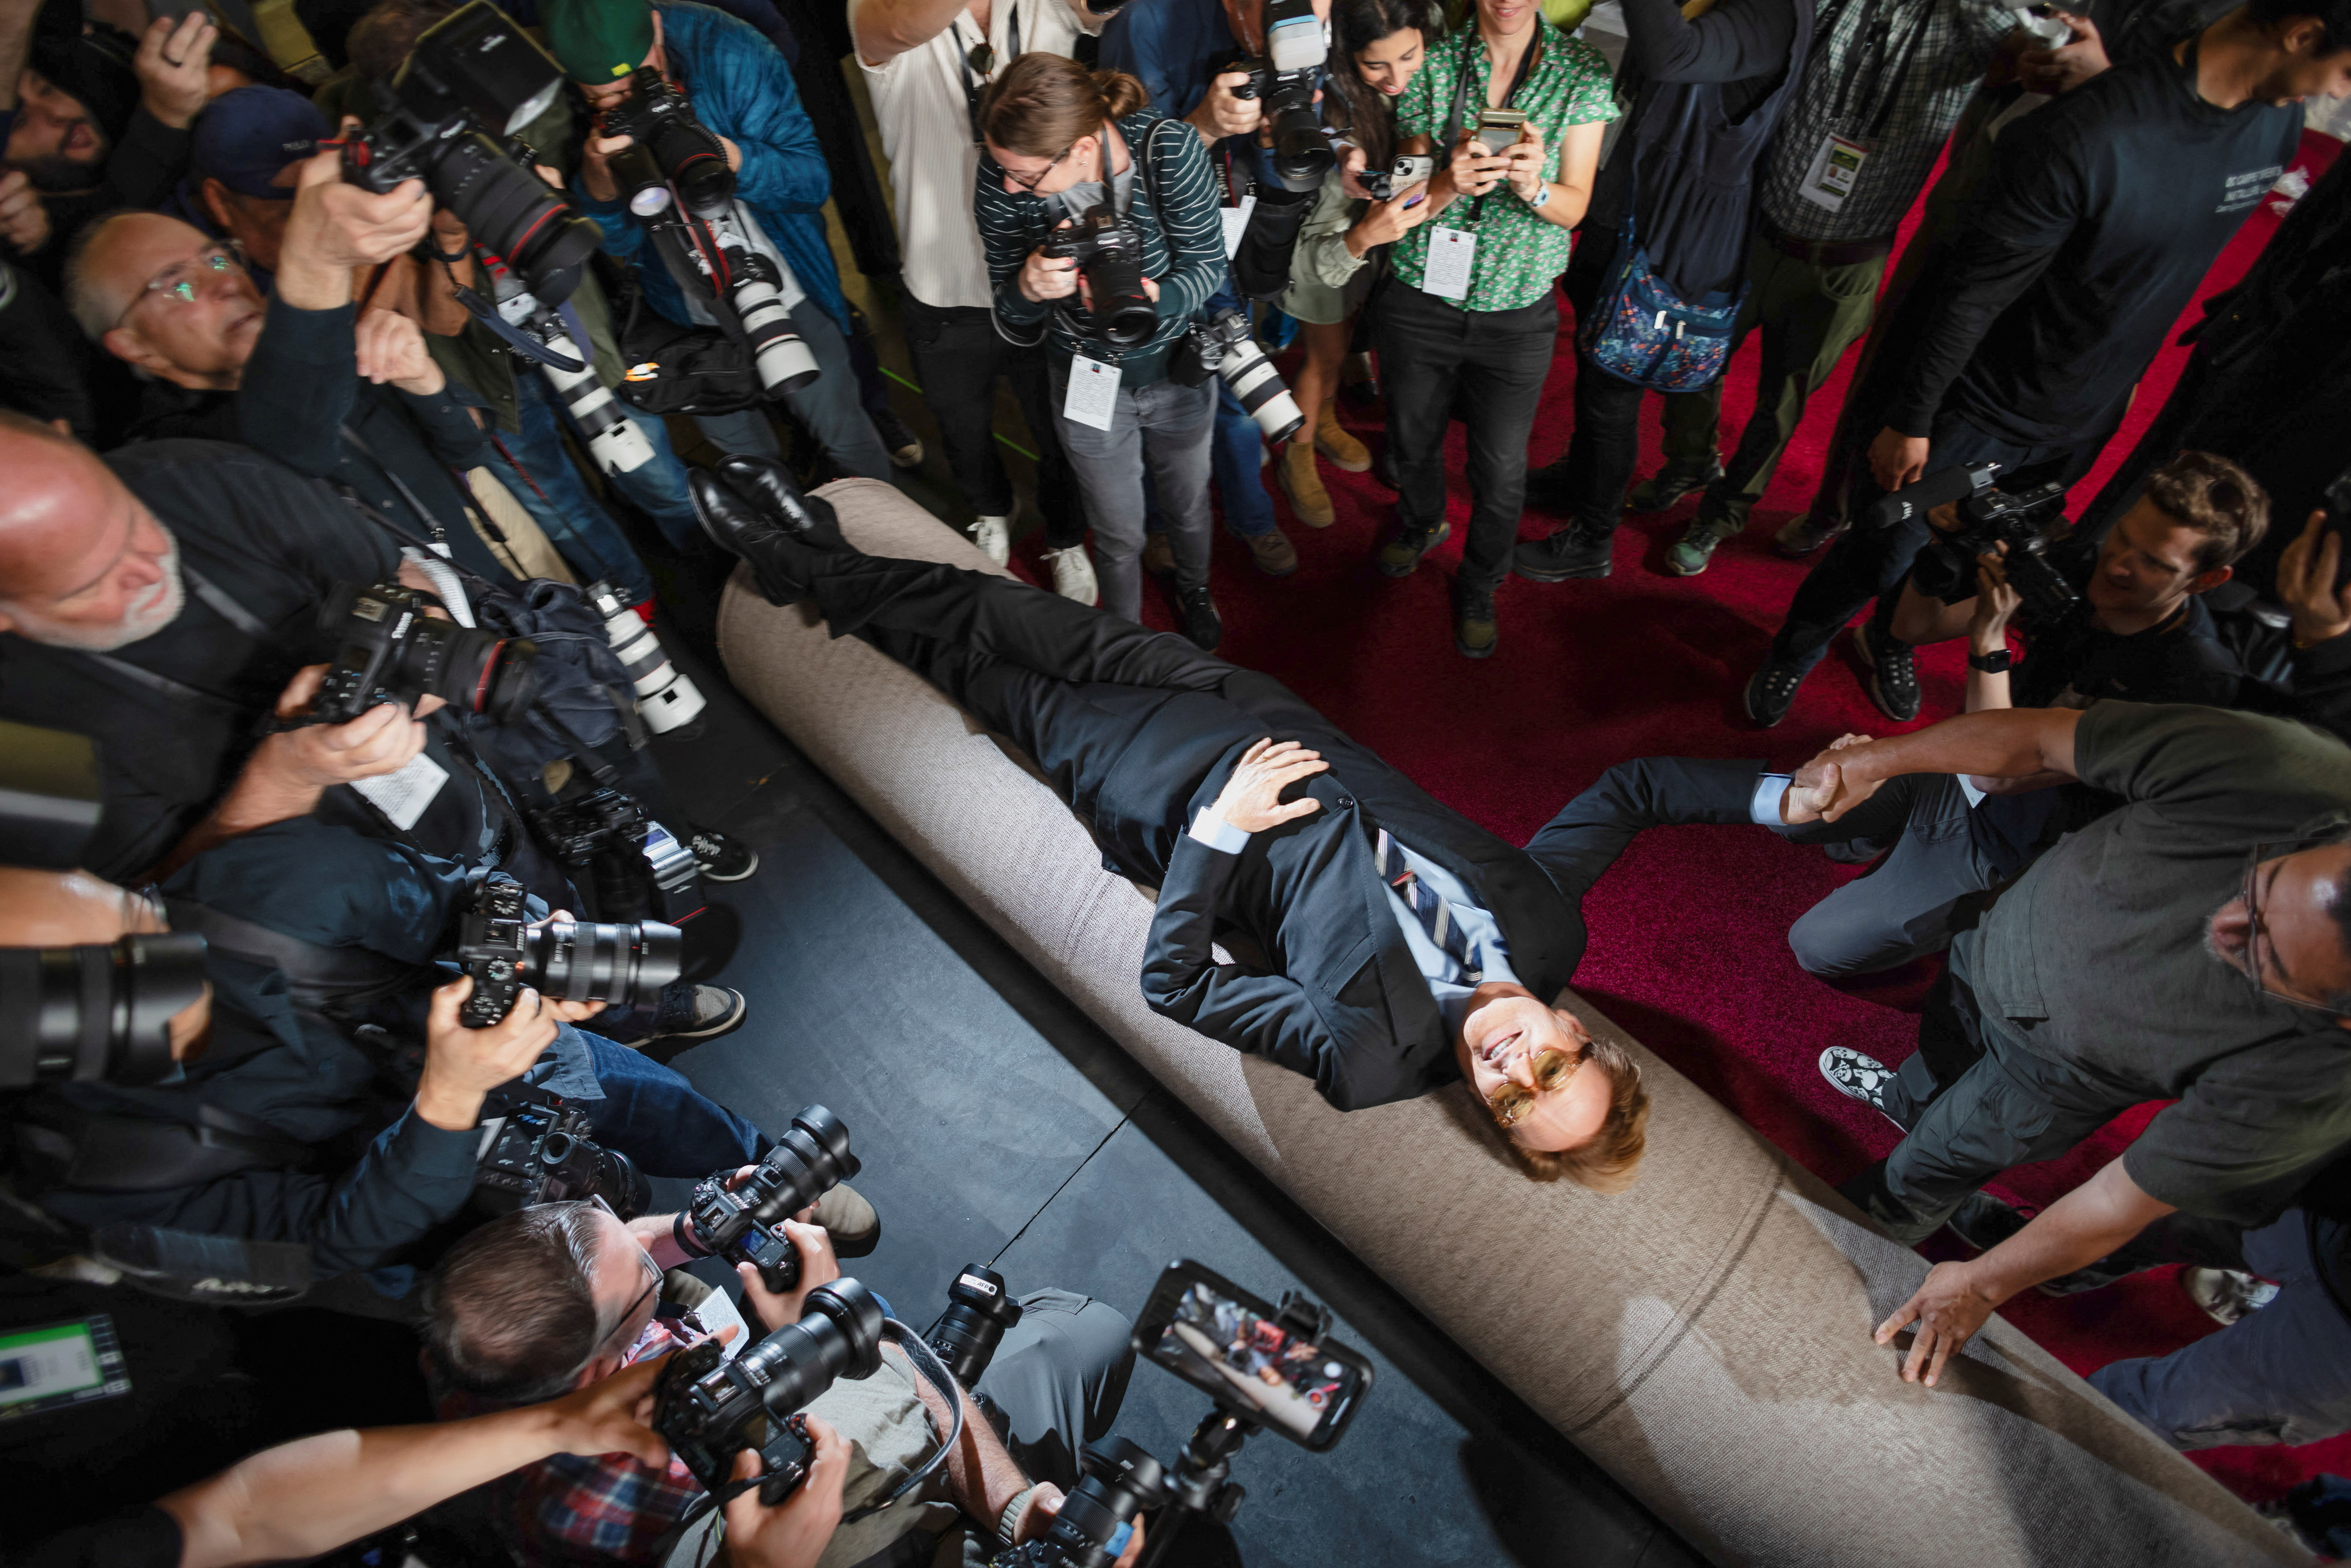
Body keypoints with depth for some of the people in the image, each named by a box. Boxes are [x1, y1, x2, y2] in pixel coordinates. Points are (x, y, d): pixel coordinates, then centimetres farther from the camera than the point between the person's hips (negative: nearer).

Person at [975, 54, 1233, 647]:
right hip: (1088, 380, 0)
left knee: (1189, 503, 24)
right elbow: (1012, 324, -12)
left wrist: (1151, 297, -39)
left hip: (1180, 367, 0)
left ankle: (1193, 589, 59)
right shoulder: (1002, 180, -21)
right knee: (1119, 534, 13)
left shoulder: (1167, 149, -26)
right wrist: (1029, 288, -37)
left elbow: (1207, 265, -16)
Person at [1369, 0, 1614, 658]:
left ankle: (1479, 587, 31)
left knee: (1501, 474, 5)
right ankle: (1422, 523, 53)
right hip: (1420, 301, 1)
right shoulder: (1434, 66, -4)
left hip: (1517, 314, -1)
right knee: (1412, 442, 19)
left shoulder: (1582, 72, -5)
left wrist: (1533, 187, -27)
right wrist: (1450, 184, -27)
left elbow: (1574, 207, -5)